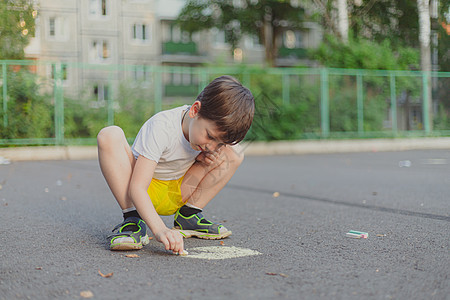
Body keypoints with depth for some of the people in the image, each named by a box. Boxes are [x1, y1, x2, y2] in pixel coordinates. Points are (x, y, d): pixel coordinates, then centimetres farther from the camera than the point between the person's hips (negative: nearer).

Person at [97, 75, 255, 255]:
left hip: (176, 196, 5)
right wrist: (160, 230, -51)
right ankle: (133, 219, -27)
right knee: (110, 136, -32)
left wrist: (203, 158, -16)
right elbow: (137, 188, -36)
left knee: (234, 153, -10)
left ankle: (188, 216, -7)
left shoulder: (214, 125, -14)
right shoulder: (161, 128, -31)